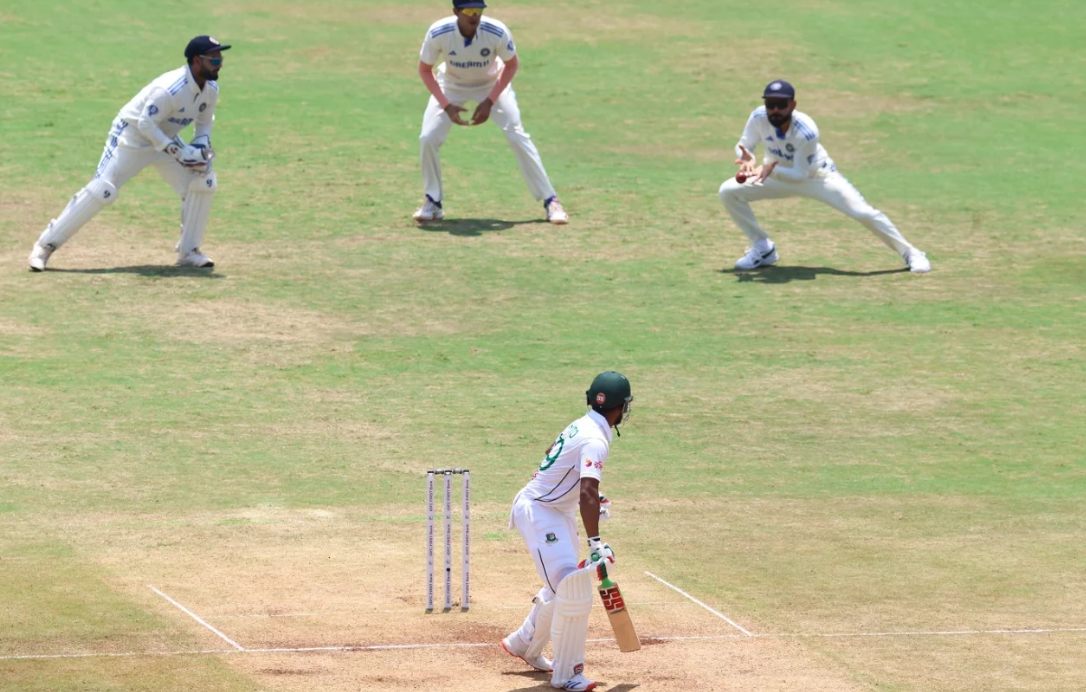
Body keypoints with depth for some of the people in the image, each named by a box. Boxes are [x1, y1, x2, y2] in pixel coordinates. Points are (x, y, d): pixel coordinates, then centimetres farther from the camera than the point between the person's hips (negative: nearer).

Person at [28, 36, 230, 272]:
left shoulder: (210, 89, -6)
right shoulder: (171, 89, -32)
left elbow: (205, 121, 11)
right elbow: (146, 124, -29)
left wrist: (201, 144, -9)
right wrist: (177, 151, -31)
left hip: (165, 139, 8)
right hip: (132, 136, -8)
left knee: (204, 181, -5)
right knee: (101, 191, -15)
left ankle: (188, 252, 7)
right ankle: (45, 245, -6)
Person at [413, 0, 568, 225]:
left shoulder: (497, 32, -32)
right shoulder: (438, 34, -32)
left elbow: (511, 65, -13)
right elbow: (425, 70, -15)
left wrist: (489, 102, -21)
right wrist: (446, 106, -24)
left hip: (492, 84, -1)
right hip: (452, 86, 1)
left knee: (518, 137, -13)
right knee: (428, 139, -13)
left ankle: (550, 200, -5)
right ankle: (432, 202, 8)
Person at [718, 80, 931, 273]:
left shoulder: (806, 131, -35)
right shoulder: (759, 118, -25)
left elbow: (800, 175, -31)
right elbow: (743, 146, -12)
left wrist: (772, 169, -49)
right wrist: (747, 159, -36)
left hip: (818, 176, -4)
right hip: (779, 175, 5)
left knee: (864, 213, -17)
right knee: (729, 191, -11)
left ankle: (909, 253, 1)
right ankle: (763, 249, 4)